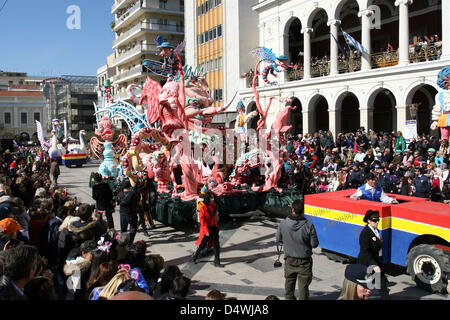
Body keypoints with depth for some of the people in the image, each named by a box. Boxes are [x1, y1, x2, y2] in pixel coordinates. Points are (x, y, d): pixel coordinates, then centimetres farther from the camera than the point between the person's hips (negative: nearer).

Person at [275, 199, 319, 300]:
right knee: (303, 284, 13)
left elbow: (278, 240, -2)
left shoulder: (283, 224, -15)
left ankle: (289, 298, 40)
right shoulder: (309, 225, -22)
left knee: (289, 281, 24)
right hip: (304, 261, -2)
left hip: (289, 260, 3)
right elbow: (314, 244, -13)